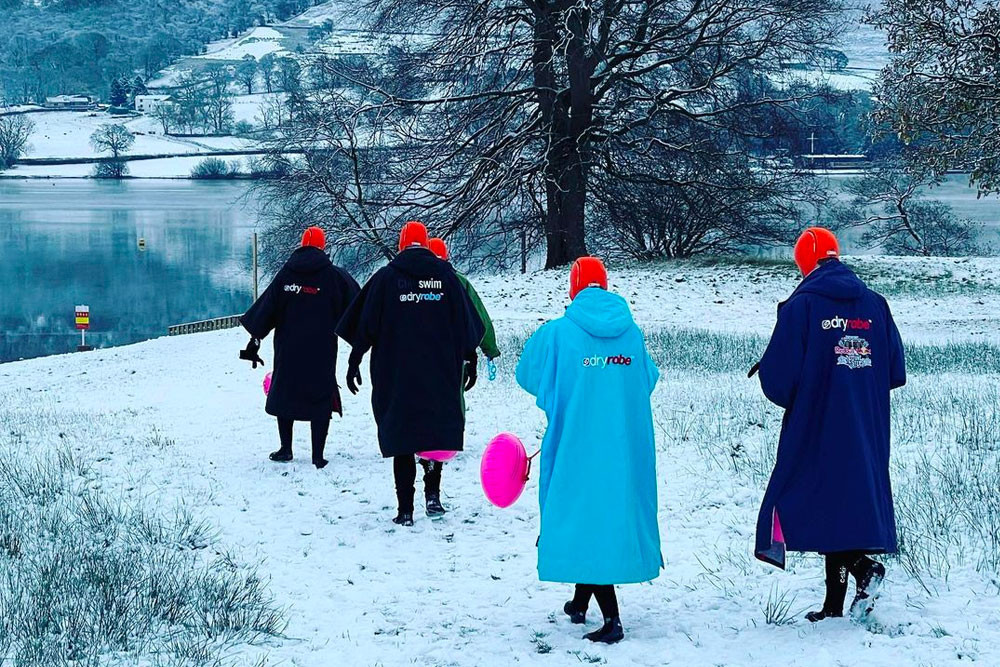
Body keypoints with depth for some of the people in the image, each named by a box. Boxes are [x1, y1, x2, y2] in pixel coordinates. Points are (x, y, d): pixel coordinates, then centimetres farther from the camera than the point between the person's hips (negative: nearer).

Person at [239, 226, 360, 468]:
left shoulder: (286, 274, 4)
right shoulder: (335, 275, -2)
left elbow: (266, 309, 4)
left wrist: (254, 341, 9)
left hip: (287, 348, 2)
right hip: (322, 350, -2)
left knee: (284, 393, 16)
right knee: (321, 397, 2)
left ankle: (285, 449, 20)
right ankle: (318, 455, -3)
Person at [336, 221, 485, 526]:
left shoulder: (386, 277, 0)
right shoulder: (444, 274, 3)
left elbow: (365, 324, 0)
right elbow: (465, 321, 5)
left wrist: (355, 361, 8)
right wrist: (469, 359, 14)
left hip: (396, 375, -1)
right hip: (441, 374, 1)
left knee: (400, 435, 3)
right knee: (438, 429, 15)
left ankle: (405, 509, 1)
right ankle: (432, 492, 1)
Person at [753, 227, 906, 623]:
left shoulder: (800, 306, -10)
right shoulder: (875, 305, 5)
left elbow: (779, 378, -14)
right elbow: (896, 372, 6)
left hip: (815, 431, -5)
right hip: (867, 434, 5)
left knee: (809, 501, 3)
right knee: (849, 500, 11)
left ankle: (862, 566, -17)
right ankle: (835, 604, 13)